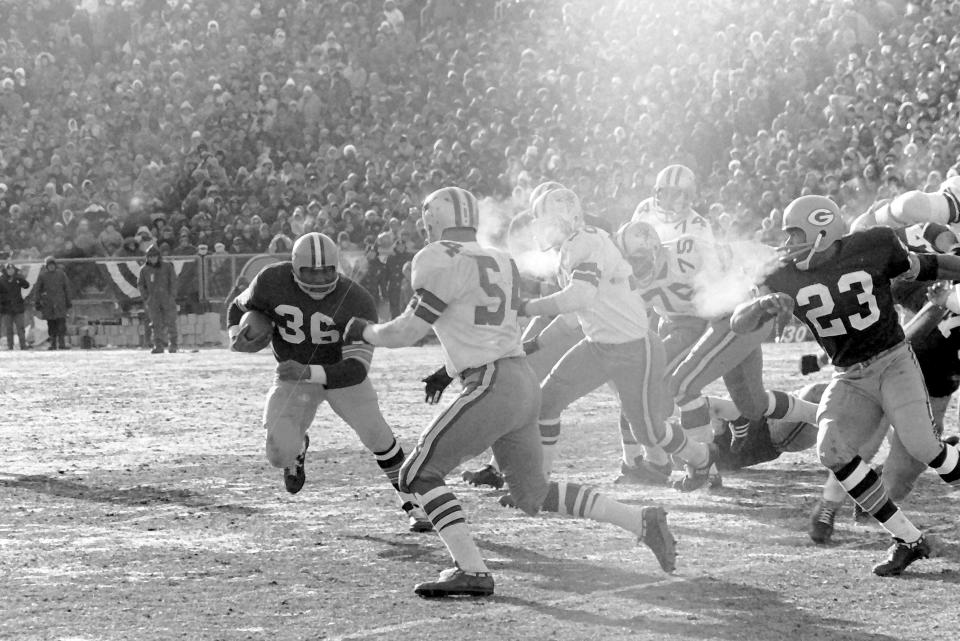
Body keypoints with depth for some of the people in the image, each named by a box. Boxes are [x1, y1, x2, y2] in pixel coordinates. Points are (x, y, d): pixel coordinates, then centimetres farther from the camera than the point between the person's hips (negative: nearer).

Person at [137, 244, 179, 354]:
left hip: (167, 298, -1)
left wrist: (172, 296, -6)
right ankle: (158, 345, -3)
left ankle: (173, 345, 9)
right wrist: (146, 298, 0)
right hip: (153, 300, 1)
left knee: (170, 322, -1)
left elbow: (173, 282, 1)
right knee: (155, 323, -4)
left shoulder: (167, 266, 1)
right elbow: (140, 284, 10)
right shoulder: (144, 269, 5)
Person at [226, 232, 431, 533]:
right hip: (294, 375, 1)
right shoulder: (272, 282, -23)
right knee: (279, 456, -13)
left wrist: (308, 373, -48)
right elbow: (239, 307, -1)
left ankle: (412, 504, 6)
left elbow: (357, 369, -33)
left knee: (375, 434, -14)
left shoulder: (356, 302, -29)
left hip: (340, 370, -1)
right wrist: (236, 336, -23)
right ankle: (297, 445, 27)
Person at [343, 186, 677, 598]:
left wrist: (364, 332, 12)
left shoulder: (443, 262, -9)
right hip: (524, 383, 9)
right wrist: (450, 372, 29)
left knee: (419, 474, -2)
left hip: (492, 389, -9)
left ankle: (472, 571, -10)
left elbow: (404, 333, -6)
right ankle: (641, 521, 12)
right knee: (535, 495, 19)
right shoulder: (500, 262, 17)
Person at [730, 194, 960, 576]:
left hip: (894, 362, -3)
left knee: (922, 447, -22)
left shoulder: (873, 248, -9)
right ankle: (908, 541, -8)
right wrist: (764, 303, -31)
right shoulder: (786, 279, -3)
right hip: (849, 379, 3)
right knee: (833, 452, -18)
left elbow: (922, 268, 8)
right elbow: (739, 324, -10)